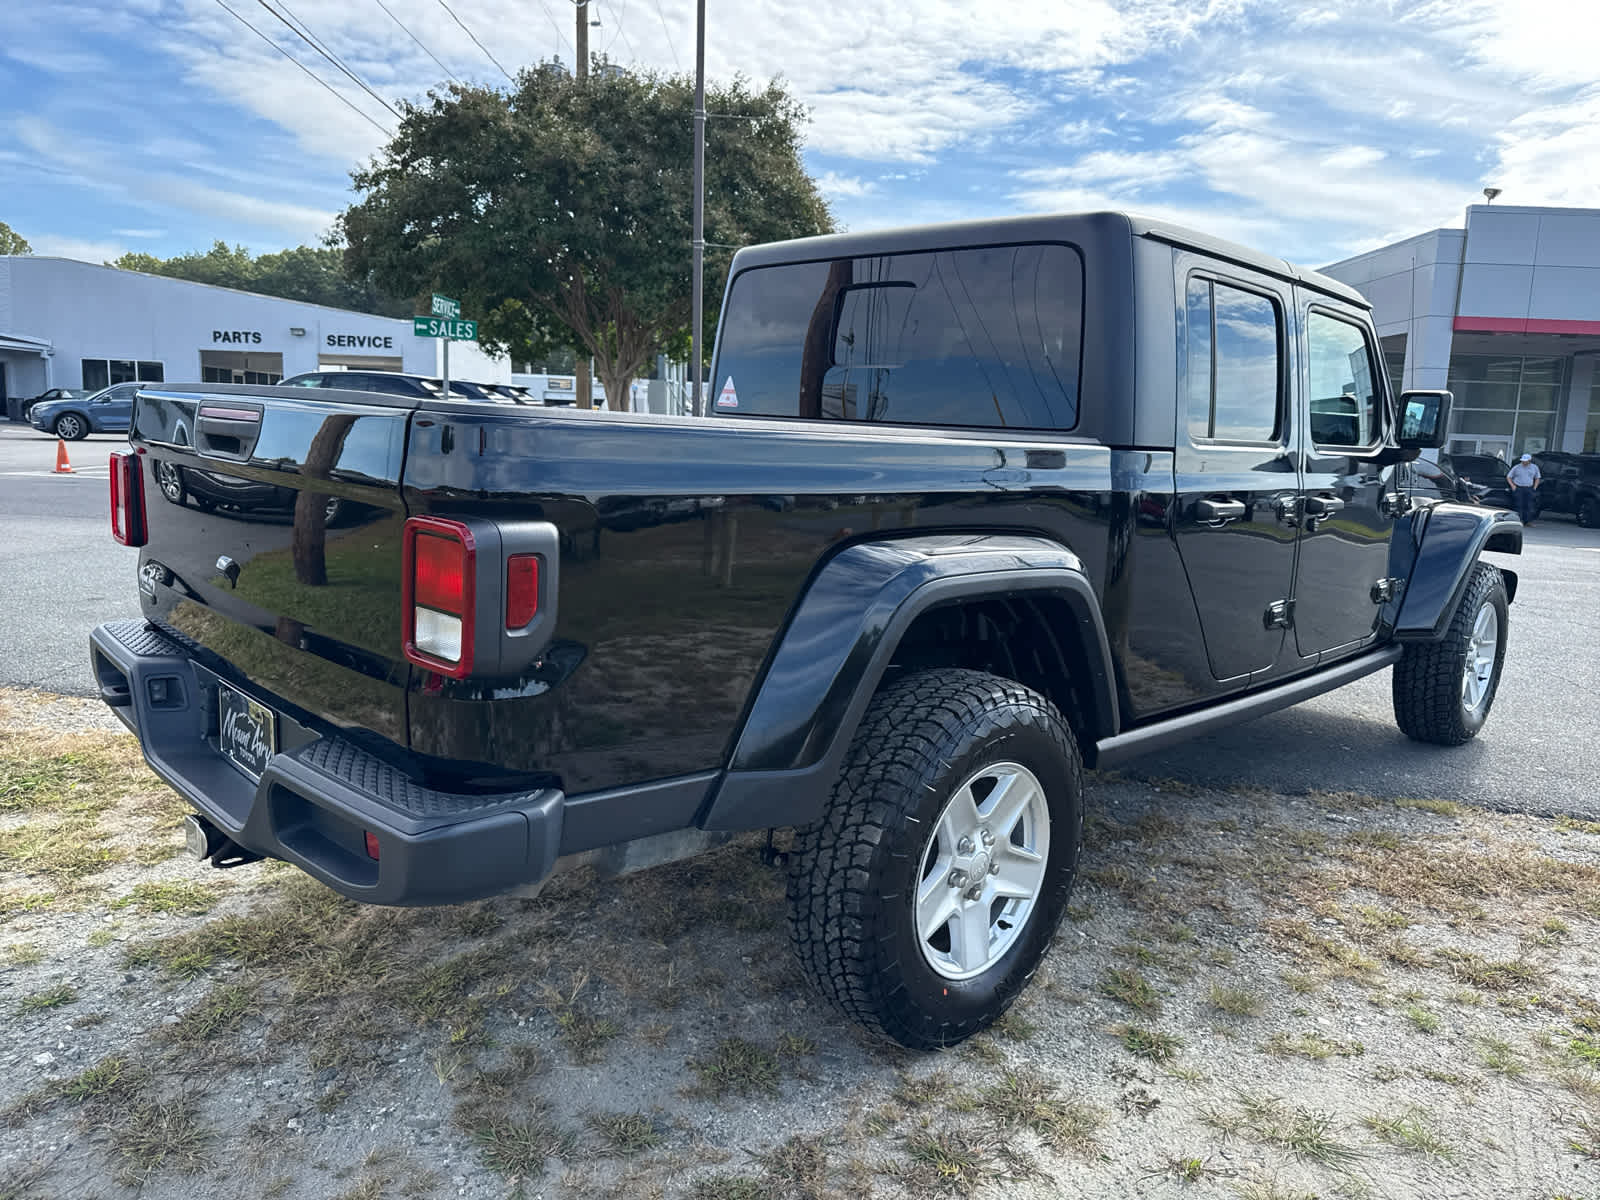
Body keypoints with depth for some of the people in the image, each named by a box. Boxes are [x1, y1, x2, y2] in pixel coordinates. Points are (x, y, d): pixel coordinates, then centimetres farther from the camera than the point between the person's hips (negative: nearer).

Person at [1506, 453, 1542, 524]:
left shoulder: (1534, 467, 10)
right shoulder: (1517, 467, 3)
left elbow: (1537, 478, 21)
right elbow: (1508, 477, 8)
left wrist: (1535, 487, 7)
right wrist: (1512, 485, -4)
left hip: (1529, 489, 2)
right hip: (1518, 489, -2)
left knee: (1530, 506, -4)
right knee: (1520, 505, -6)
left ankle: (1529, 521, -1)